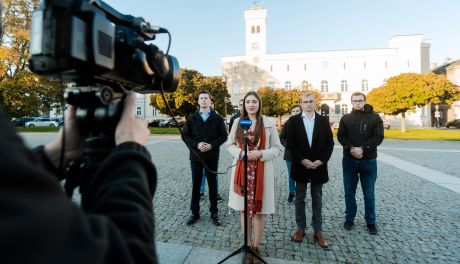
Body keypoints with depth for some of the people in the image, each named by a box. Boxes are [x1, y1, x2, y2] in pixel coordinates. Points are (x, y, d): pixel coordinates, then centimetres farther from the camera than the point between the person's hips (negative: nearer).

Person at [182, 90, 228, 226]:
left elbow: (223, 136, 0)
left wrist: (212, 145, -16)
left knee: (212, 185, 8)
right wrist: (196, 144, -14)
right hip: (196, 156, 1)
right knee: (196, 185, 10)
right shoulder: (192, 118, 5)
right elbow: (185, 135, 2)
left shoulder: (217, 118, 2)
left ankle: (214, 212, 23)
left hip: (212, 156, -1)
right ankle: (195, 212, 24)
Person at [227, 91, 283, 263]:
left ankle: (256, 246, 29)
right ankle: (248, 245, 31)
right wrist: (240, 153, -12)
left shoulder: (269, 124, -2)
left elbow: (278, 148, 0)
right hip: (242, 170, 2)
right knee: (244, 208, 12)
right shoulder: (237, 122, 5)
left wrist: (261, 154, -16)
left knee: (259, 209, 8)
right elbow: (230, 144, 8)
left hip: (261, 171, -2)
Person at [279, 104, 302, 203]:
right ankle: (291, 193, 25)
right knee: (291, 175, 10)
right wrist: (288, 145, -13)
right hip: (290, 153, 1)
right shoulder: (287, 123, 1)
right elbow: (281, 138, 2)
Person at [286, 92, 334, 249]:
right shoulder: (293, 121, -1)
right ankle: (300, 228, 26)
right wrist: (302, 160, -14)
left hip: (318, 166, 1)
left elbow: (329, 143, 2)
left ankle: (318, 231, 24)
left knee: (317, 200, 11)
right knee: (299, 199, 10)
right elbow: (290, 143, -5)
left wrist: (321, 161, -11)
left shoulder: (323, 121, 3)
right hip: (300, 166, -1)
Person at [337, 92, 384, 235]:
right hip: (349, 160, 2)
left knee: (369, 194, 8)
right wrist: (350, 148, -16)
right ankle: (349, 218, 25)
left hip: (369, 160, -1)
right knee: (349, 192, 10)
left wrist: (363, 149, -19)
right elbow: (340, 136, 0)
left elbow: (378, 137, -7)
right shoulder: (345, 118, 6)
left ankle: (371, 222, 25)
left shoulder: (374, 117, 0)